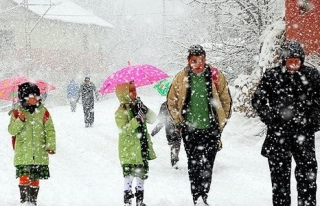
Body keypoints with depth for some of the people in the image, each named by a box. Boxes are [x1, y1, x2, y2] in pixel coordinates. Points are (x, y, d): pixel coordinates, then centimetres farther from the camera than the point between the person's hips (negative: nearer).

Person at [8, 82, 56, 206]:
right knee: (24, 176, -11)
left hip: (39, 152, 2)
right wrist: (20, 121, -20)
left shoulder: (43, 112, 5)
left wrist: (51, 146, -4)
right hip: (23, 152, -2)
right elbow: (12, 130, -3)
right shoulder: (17, 112, 2)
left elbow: (50, 130, 6)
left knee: (35, 178, 6)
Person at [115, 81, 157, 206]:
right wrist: (137, 119, -31)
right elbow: (124, 129, -23)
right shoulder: (121, 112, -11)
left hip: (142, 148, 7)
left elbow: (153, 119, 3)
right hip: (129, 150, -7)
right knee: (129, 174, -5)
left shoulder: (138, 106, 9)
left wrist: (145, 110, -13)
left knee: (142, 173, 12)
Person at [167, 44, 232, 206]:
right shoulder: (180, 78, 3)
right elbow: (171, 101, 14)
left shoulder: (216, 76, 0)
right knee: (194, 166, 2)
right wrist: (178, 122, 8)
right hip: (190, 129, 1)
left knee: (207, 166, -2)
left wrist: (222, 122, 8)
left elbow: (226, 100, 9)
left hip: (211, 128, -1)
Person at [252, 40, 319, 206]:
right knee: (280, 174, 6)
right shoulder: (272, 76, 0)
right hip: (278, 134, -1)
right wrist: (272, 119, -3)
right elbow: (258, 100, 4)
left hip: (303, 132, 1)